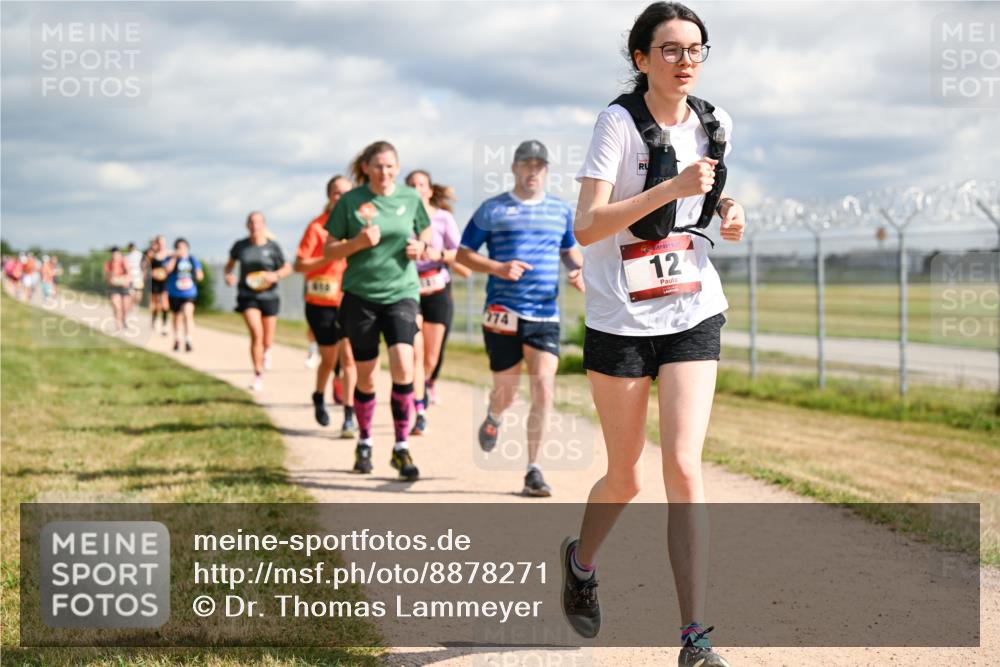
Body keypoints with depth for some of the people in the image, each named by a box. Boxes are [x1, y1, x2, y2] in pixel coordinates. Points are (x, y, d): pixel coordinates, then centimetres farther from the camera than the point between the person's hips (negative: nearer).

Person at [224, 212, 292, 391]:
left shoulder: (272, 246, -5)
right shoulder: (240, 246, -1)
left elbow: (287, 268, 4)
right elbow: (230, 264, 14)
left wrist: (275, 275, -15)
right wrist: (228, 275, -7)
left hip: (269, 297, 1)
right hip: (248, 296, -1)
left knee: (267, 341, 10)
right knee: (256, 334, -19)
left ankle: (265, 352, 50)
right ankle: (258, 376, -9)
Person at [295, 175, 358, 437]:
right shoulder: (317, 227, -4)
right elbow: (300, 265, -8)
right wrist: (329, 258, -18)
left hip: (349, 300, 2)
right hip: (321, 301, -2)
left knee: (348, 354, -10)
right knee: (329, 358, 9)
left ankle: (349, 415, -7)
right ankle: (319, 398, 38)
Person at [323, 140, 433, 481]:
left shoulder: (411, 198, 5)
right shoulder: (350, 201, -1)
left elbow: (428, 242, 17)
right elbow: (329, 251, 2)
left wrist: (422, 249, -5)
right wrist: (358, 243, -15)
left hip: (401, 293, 0)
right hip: (360, 295, 0)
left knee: (403, 366, -17)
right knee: (366, 376, 6)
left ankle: (401, 448, -7)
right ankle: (364, 443, 27)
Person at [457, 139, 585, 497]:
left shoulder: (561, 210, 12)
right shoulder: (492, 209, 2)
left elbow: (569, 249, 26)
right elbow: (463, 254, 4)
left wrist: (579, 269, 3)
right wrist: (498, 268, -13)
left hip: (546, 316, 2)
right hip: (503, 313, -2)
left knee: (544, 391, -10)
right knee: (506, 393, 4)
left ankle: (533, 470, -1)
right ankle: (493, 419, 42)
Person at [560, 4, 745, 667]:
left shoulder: (716, 125, 4)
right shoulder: (620, 121, -11)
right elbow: (587, 227, -21)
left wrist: (727, 210, 2)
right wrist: (672, 188, -29)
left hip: (693, 314, 3)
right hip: (622, 319, -3)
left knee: (684, 466, -11)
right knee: (625, 478, 9)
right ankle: (581, 559, 42)